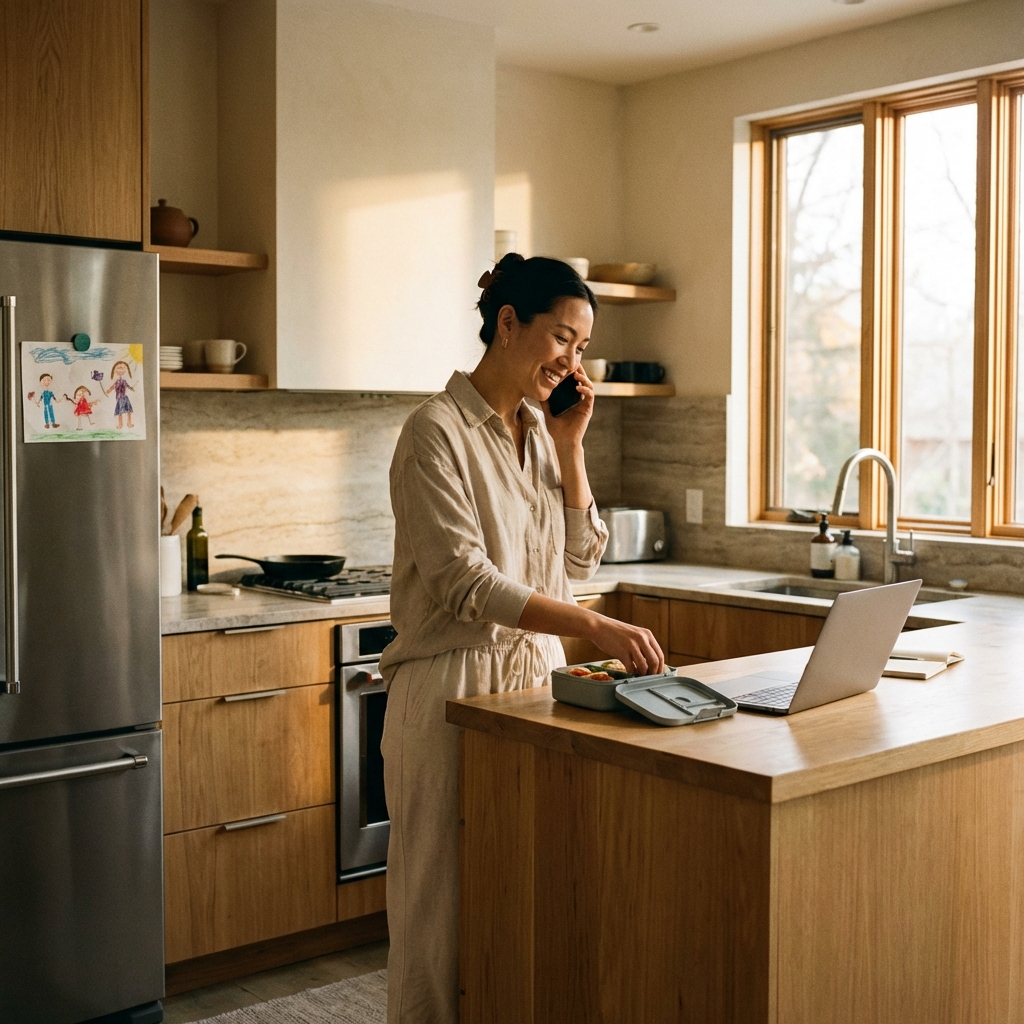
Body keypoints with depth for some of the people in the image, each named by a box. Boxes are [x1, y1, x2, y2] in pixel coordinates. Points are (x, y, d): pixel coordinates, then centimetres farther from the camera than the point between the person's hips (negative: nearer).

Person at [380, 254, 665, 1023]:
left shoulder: (541, 430, 10)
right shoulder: (438, 431, -12)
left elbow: (579, 562, 9)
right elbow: (466, 584, -21)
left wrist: (570, 447, 0)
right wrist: (595, 627, -29)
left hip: (537, 672, 7)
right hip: (455, 685, -7)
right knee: (445, 896, 3)